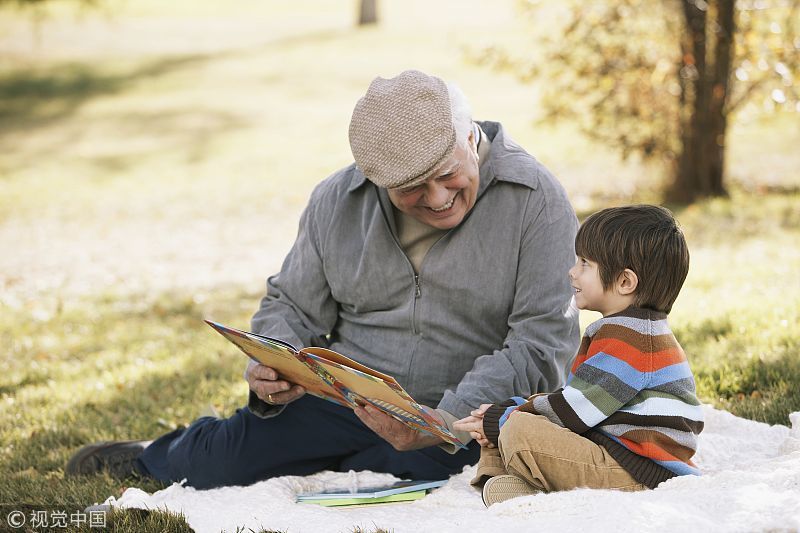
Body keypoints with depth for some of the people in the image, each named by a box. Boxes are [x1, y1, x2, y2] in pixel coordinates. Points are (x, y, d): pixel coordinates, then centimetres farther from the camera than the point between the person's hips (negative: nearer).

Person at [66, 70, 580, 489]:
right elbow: (291, 307, 11)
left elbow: (541, 344, -15)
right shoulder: (338, 201, 2)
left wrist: (444, 422, -27)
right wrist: (275, 371, -13)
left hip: (463, 423, -2)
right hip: (343, 398, 2)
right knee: (209, 464, -14)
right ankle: (152, 457, 26)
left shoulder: (536, 201, -12)